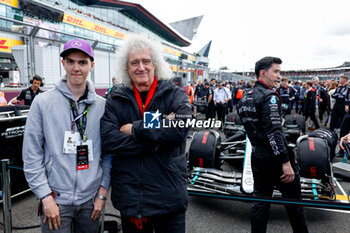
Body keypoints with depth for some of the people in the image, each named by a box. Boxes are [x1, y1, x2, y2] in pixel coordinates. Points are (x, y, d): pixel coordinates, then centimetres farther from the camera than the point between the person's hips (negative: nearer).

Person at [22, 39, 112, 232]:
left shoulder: (102, 105, -1)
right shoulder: (43, 102, -6)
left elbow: (108, 152, 3)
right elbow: (32, 155, -5)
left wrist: (103, 191, 0)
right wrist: (45, 196, -9)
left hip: (91, 198, 2)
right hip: (56, 199, -2)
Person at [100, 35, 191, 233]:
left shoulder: (176, 95, -2)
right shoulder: (115, 101, 2)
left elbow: (180, 129, -20)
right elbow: (108, 141, -12)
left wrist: (135, 129, -14)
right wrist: (157, 137, -18)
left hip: (169, 195, -1)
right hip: (129, 198, 2)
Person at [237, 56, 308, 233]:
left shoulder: (245, 97, 11)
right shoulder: (269, 96, -16)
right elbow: (274, 132, -23)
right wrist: (286, 161, -22)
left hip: (257, 157, 8)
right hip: (275, 157, -7)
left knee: (260, 200, 15)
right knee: (293, 199, 12)